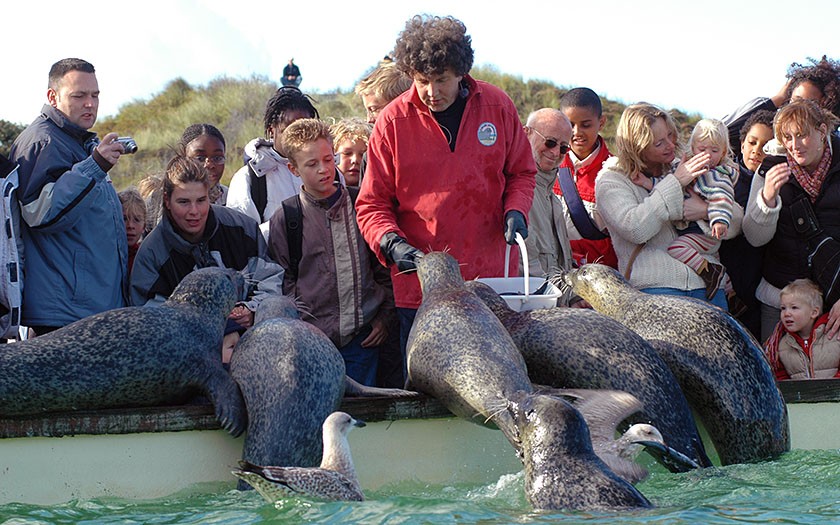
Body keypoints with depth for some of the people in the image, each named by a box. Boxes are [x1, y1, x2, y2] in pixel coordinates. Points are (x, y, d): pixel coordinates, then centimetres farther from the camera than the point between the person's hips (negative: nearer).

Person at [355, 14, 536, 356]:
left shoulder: (497, 106, 4)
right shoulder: (393, 122, -1)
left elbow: (521, 173, 17)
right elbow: (371, 205, 3)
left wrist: (515, 210, -3)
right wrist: (392, 243, -16)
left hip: (492, 278, 1)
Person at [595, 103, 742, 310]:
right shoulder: (611, 180, 6)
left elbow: (736, 220, 15)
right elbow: (634, 229, -12)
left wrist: (707, 210, -9)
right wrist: (675, 183, -8)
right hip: (654, 284, -4)